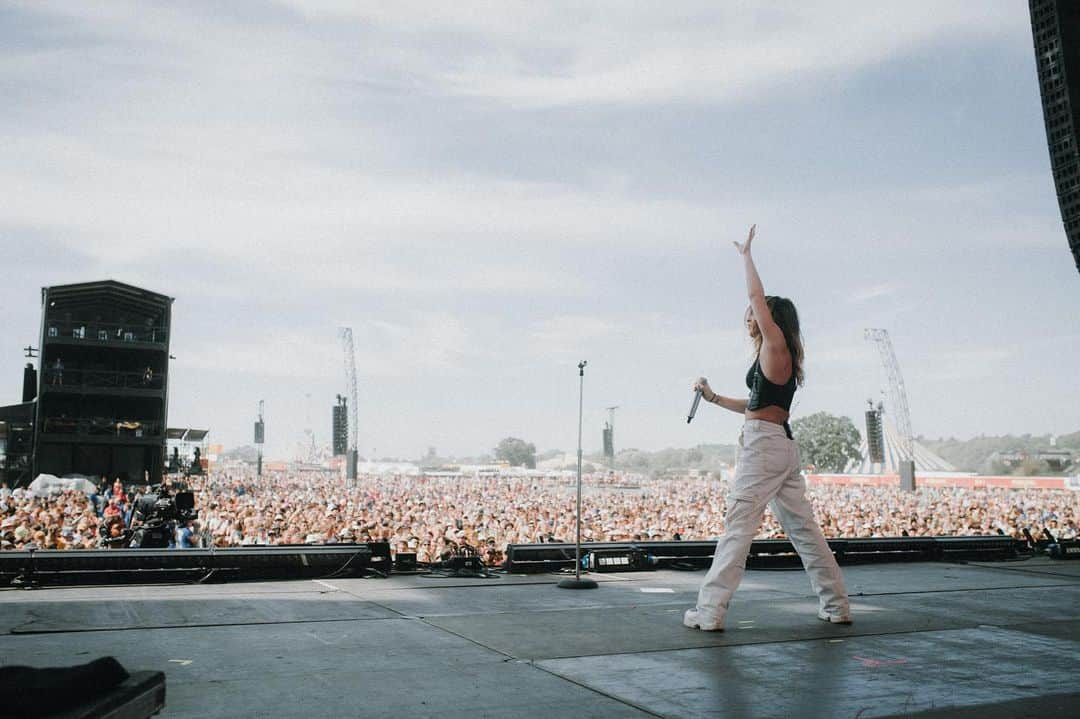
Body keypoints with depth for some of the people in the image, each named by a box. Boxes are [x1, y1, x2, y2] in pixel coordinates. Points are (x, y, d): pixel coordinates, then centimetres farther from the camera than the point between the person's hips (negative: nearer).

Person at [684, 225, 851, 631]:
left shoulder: (776, 346, -4)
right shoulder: (776, 360, 21)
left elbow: (757, 295, -8)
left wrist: (746, 256, 4)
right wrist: (713, 398, 27)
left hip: (763, 445, -10)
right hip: (783, 445, 10)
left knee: (737, 526, -9)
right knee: (803, 528, 13)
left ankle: (710, 612, -8)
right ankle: (837, 606, 18)